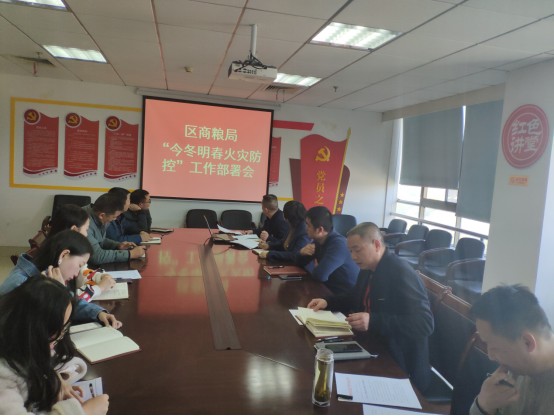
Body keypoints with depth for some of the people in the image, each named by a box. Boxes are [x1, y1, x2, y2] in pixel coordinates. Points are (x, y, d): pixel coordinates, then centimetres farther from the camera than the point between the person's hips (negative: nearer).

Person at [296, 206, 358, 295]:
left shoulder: (339, 244, -23)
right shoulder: (319, 241, 3)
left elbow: (320, 275, -31)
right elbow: (299, 263, 12)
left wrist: (308, 268, -10)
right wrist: (302, 252, -10)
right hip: (330, 289, 8)